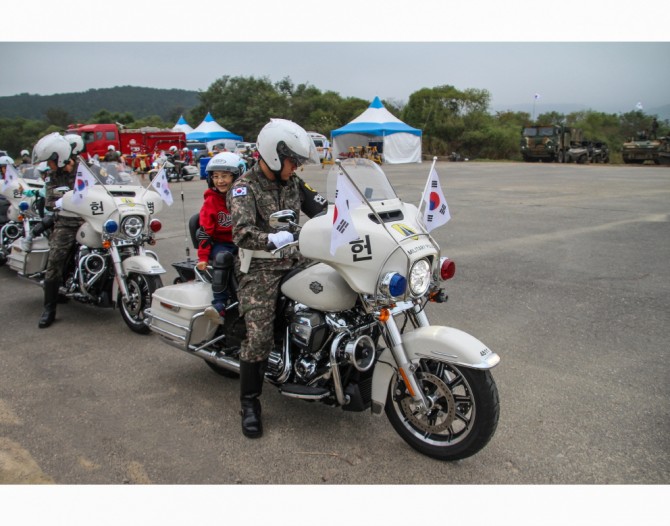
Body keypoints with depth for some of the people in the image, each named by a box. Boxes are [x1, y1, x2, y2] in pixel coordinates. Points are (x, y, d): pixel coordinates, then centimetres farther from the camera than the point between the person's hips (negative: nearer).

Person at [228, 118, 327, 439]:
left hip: (294, 263, 6)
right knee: (258, 337, -15)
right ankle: (249, 403, 5)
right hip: (260, 270, -6)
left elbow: (321, 209, 10)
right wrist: (272, 239, -44)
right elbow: (242, 232, -25)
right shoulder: (244, 188, -9)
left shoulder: (293, 183, 11)